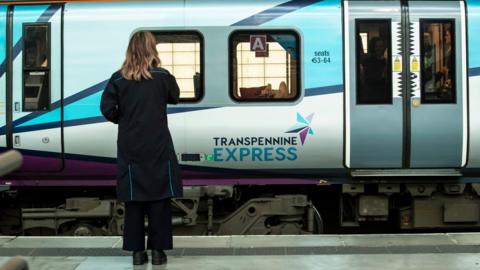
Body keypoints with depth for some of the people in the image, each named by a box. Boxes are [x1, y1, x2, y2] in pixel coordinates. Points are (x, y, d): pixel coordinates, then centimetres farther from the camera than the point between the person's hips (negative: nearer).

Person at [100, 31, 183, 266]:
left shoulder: (118, 79, -2)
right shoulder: (162, 76, -3)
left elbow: (107, 109, -5)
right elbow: (174, 98, 14)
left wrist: (123, 120, 13)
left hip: (130, 148, 1)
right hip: (158, 147, -1)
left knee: (133, 198, 7)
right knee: (159, 197, 5)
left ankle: (137, 251, 10)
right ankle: (157, 250, 7)